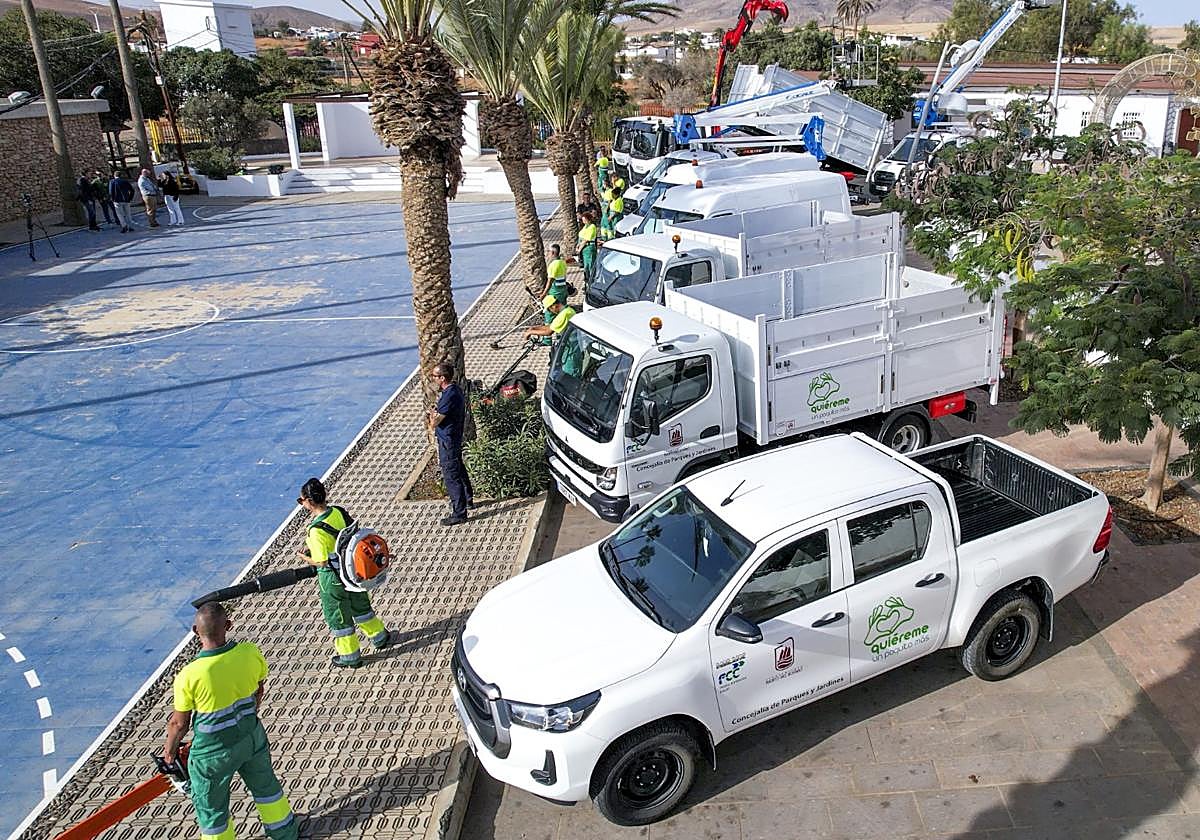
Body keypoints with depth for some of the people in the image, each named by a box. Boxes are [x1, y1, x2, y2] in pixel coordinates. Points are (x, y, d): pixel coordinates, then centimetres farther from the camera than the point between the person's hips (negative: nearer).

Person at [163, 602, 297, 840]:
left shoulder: (188, 676, -28)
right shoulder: (250, 652, -18)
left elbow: (179, 723, -13)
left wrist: (170, 748, 8)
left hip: (213, 752, -4)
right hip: (252, 736, 5)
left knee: (211, 808, 21)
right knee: (265, 785, 29)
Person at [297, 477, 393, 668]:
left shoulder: (317, 530, -29)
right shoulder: (339, 512, -8)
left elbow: (322, 561, -23)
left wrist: (306, 558, -5)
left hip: (333, 578, -7)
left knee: (337, 616, 13)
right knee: (359, 604, 28)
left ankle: (350, 656, 28)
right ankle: (380, 636, 45)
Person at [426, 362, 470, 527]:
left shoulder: (449, 396, -28)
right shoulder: (455, 389, 3)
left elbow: (434, 423, -24)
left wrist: (432, 414, -4)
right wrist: (435, 413, -3)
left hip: (448, 441, -10)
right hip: (456, 437, 10)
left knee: (451, 476, -2)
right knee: (459, 469, 25)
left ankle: (459, 514, 5)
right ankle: (467, 499, 43)